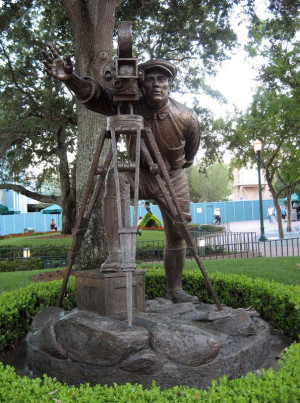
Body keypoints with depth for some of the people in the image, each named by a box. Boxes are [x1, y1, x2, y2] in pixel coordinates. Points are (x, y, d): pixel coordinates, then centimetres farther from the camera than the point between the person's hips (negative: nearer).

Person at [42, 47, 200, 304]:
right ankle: (115, 253, -37)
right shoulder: (130, 106, -20)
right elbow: (95, 96, -31)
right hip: (140, 174, -1)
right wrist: (70, 79, -51)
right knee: (115, 178, -36)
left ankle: (175, 290, 27)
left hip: (173, 179, 1)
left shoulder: (186, 118, -18)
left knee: (177, 235, 5)